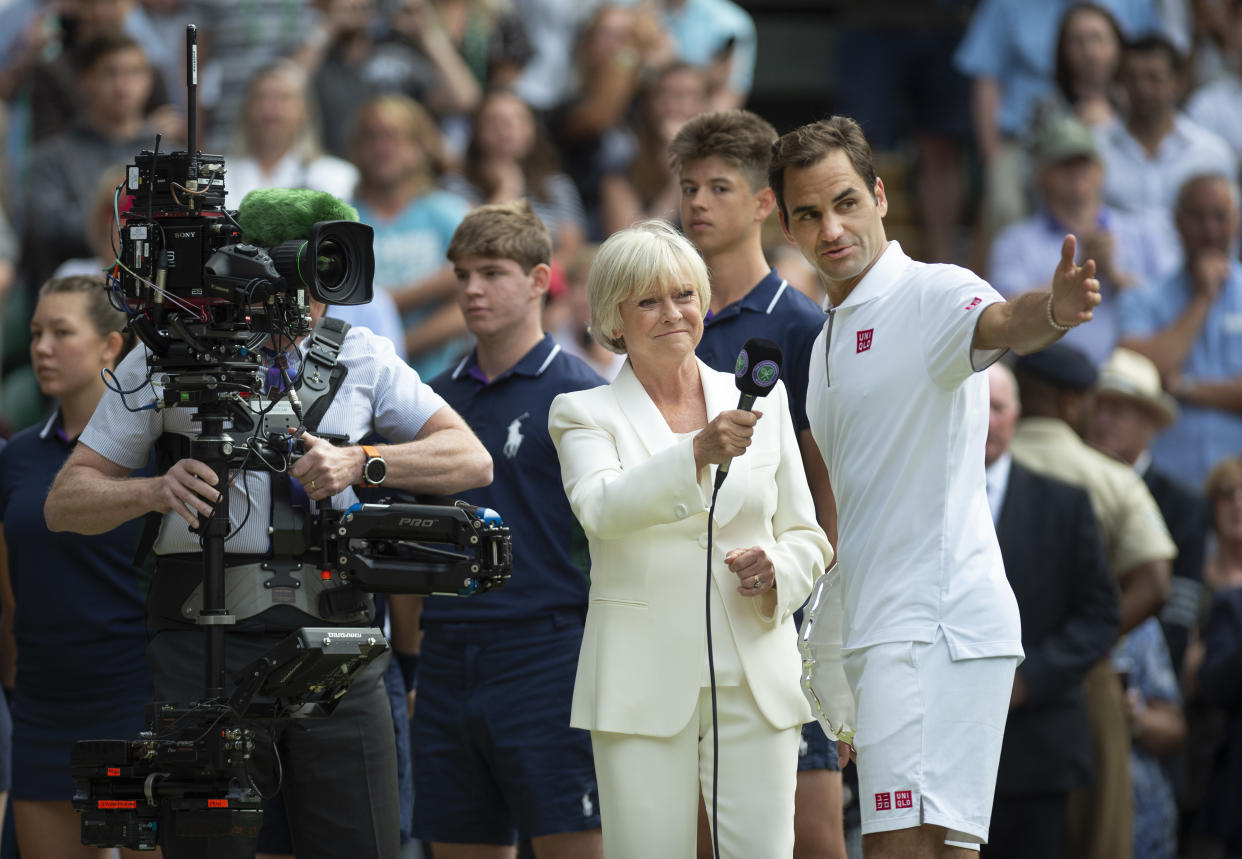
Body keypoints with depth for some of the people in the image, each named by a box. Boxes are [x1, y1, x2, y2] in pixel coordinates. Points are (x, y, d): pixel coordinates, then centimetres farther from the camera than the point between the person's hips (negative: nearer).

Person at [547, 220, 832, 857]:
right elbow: (602, 507, -18)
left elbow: (807, 537, 17)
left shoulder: (759, 401, 12)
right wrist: (698, 452, -33)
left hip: (756, 682, 2)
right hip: (644, 683, -2)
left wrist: (777, 570, -6)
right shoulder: (585, 413, 3)